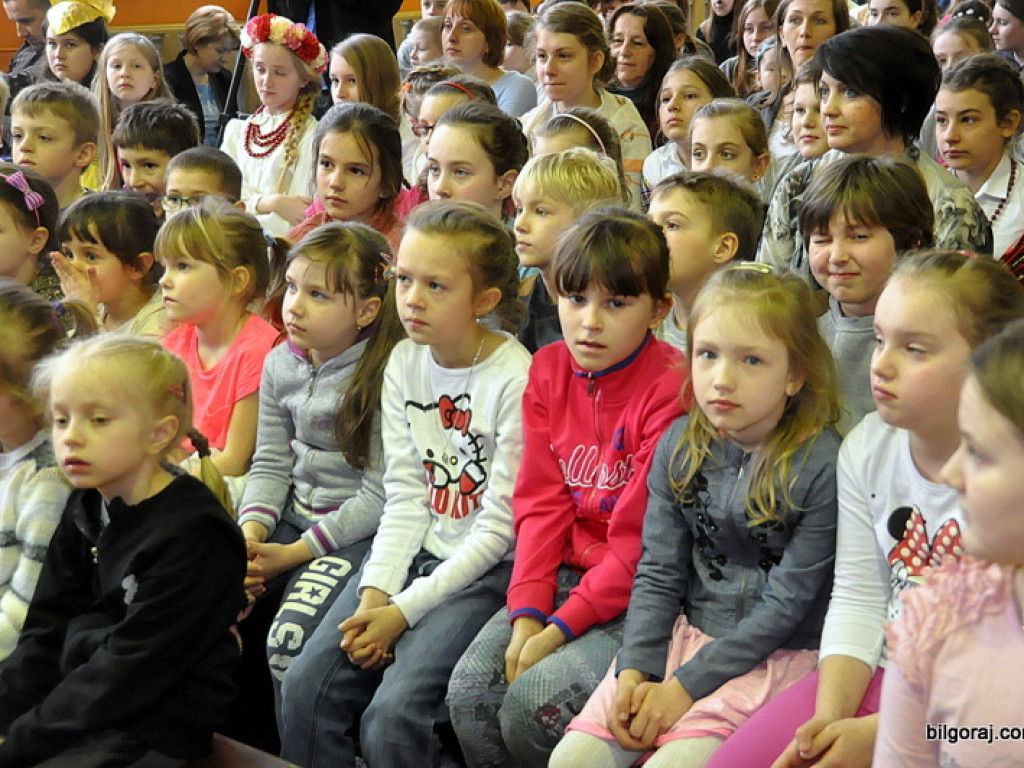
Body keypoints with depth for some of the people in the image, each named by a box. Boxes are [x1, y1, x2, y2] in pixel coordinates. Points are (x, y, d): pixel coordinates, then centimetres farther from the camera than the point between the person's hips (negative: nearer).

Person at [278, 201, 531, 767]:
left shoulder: (515, 378, -15)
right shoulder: (404, 363, 6)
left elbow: (500, 528, -13)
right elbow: (405, 498, 5)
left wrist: (404, 609, -14)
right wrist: (375, 591, -10)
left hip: (485, 570, -6)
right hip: (413, 552, 6)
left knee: (392, 713, -22)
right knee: (306, 685, -10)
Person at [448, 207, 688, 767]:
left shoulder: (670, 391, -16)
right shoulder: (549, 371, 6)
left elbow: (641, 540, -16)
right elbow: (542, 504, 4)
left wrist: (561, 626, -17)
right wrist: (527, 611, -8)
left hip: (636, 593, -6)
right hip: (566, 573, 6)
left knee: (536, 697, -23)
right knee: (470, 688, -11)